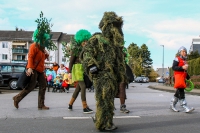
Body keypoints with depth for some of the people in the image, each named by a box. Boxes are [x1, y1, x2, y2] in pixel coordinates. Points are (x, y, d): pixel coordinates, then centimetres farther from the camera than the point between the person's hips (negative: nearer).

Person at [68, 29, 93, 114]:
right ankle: (85, 107, -16)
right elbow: (71, 61, -6)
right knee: (83, 87, -16)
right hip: (77, 69, -7)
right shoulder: (75, 49, -5)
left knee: (78, 88, 11)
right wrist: (69, 72, -11)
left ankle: (70, 105, 25)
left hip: (84, 70, 7)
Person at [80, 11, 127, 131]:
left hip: (114, 76, 8)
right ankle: (104, 124, 2)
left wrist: (123, 75, 23)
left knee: (109, 100, 13)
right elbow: (86, 53, -12)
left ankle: (99, 120, 26)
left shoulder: (116, 43, 20)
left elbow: (120, 60, 27)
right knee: (104, 100, -7)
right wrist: (91, 65, -27)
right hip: (102, 76, -8)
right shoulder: (97, 39, -3)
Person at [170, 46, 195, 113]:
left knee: (178, 93, 11)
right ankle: (185, 107, -15)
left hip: (183, 78, 9)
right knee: (181, 92, -12)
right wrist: (182, 67, -21)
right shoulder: (177, 59, -4)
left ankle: (172, 105, 22)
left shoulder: (184, 61, 20)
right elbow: (173, 67, -14)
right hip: (178, 77, -9)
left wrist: (188, 77, 21)